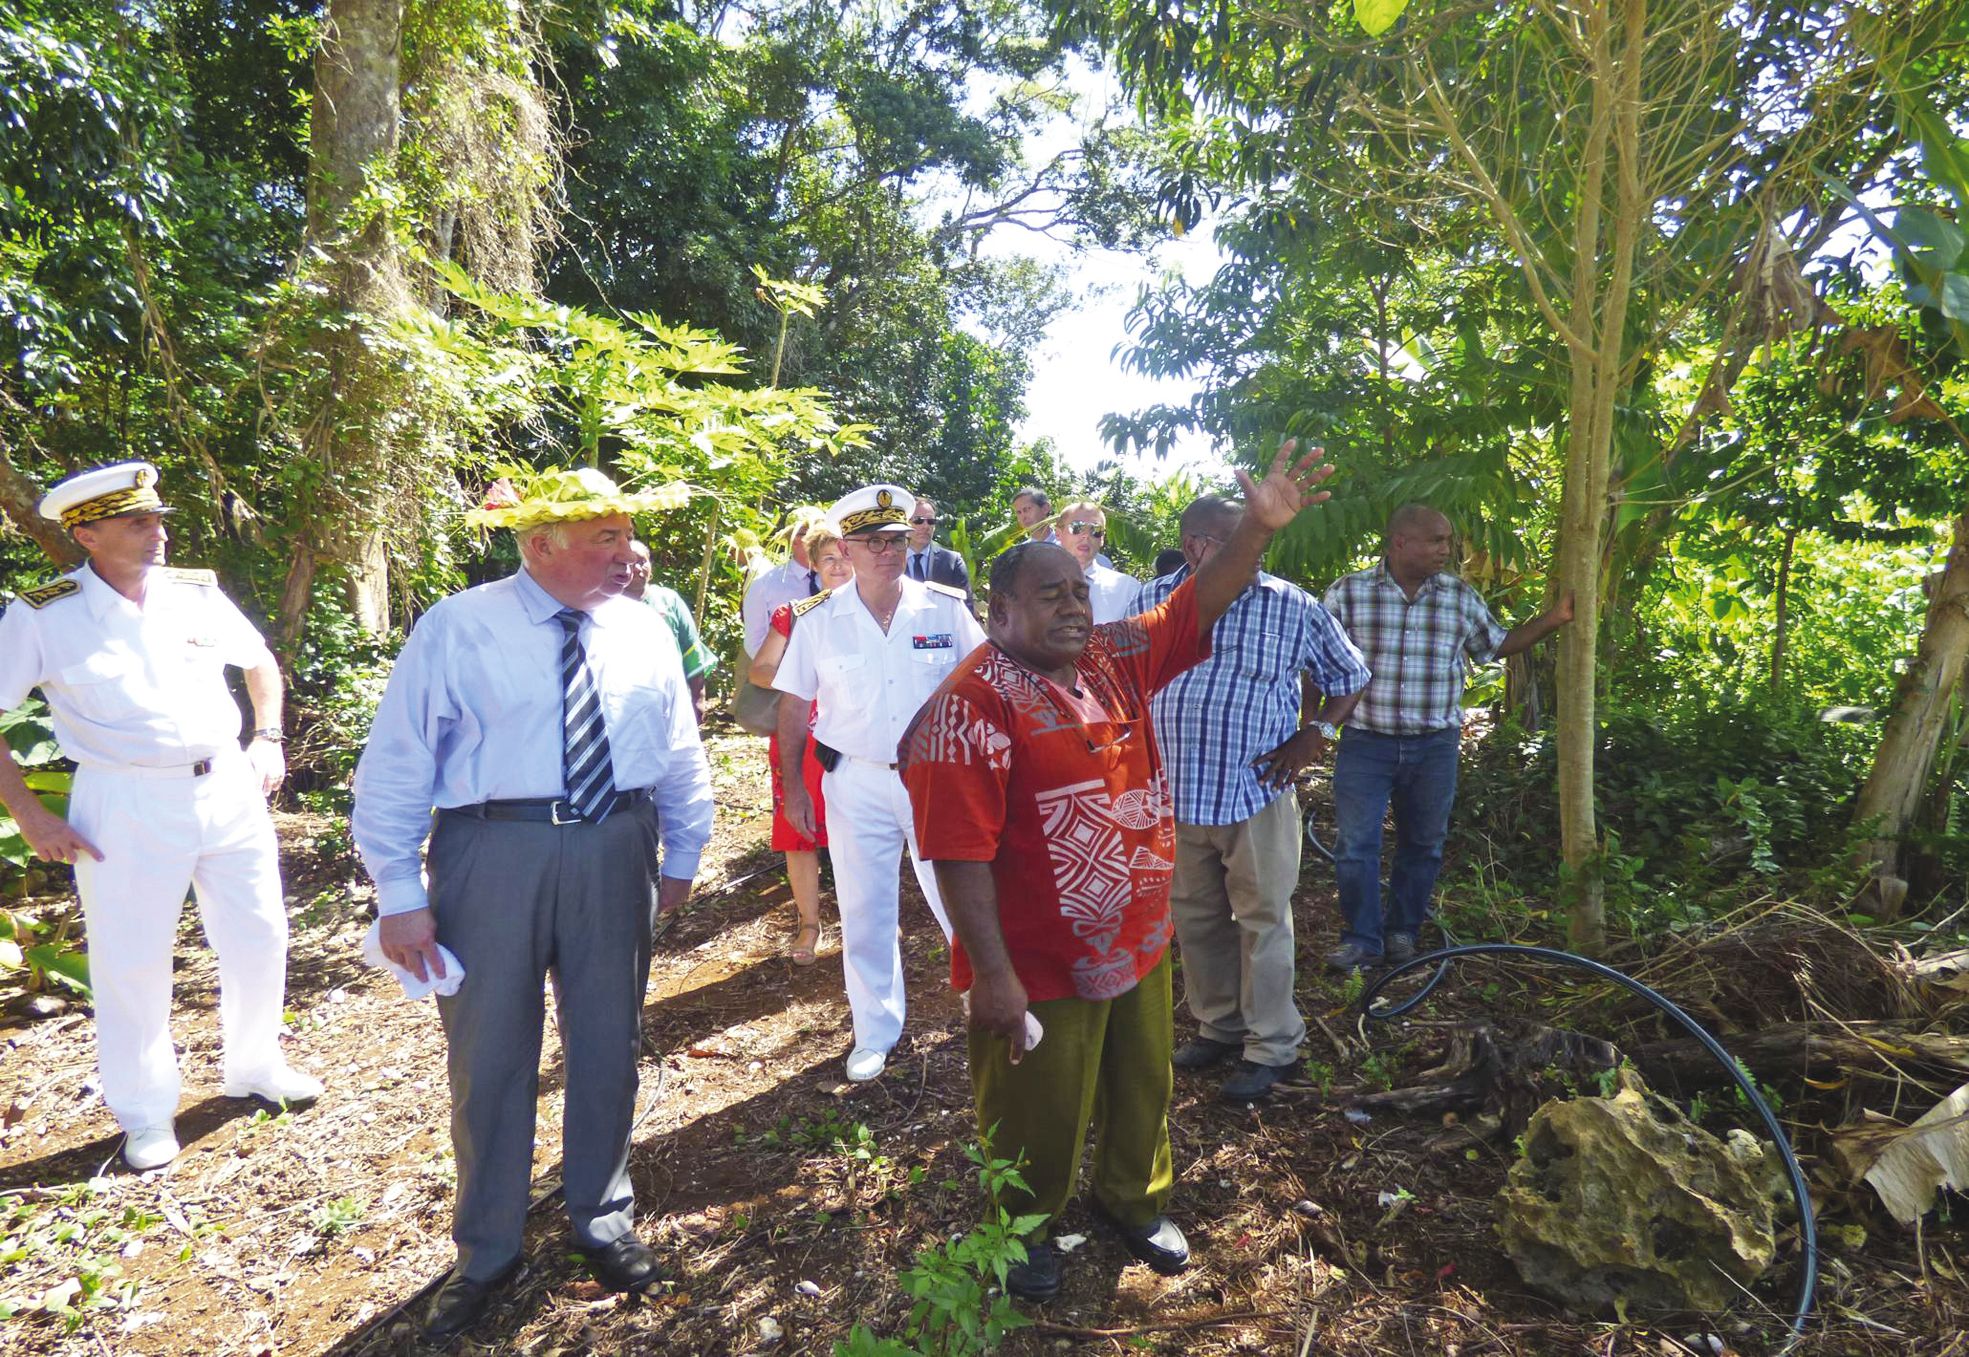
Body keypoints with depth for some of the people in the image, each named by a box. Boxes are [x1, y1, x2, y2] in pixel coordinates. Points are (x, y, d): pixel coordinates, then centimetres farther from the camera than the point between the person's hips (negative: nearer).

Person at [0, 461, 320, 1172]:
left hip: (228, 787, 4)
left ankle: (255, 1068, 36)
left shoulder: (197, 593, 3)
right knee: (132, 962, 7)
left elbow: (259, 661, 19)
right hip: (125, 806, -3)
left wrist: (267, 739, 8)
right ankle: (145, 1114, 29)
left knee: (259, 938, 12)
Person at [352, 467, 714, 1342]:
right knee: (488, 1056, 11)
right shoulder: (456, 629, -6)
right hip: (492, 852, -3)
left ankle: (602, 1219, 41)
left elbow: (681, 754, 11)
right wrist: (400, 894, -8)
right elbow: (396, 764, -6)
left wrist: (683, 855, 13)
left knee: (609, 1046, 16)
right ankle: (486, 1253, 35)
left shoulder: (644, 631, 4)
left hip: (615, 851, 3)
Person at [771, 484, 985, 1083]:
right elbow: (793, 709, 4)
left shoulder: (945, 608, -4)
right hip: (856, 781, 1)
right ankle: (876, 1033, 30)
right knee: (864, 914, 11)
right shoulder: (819, 621, -3)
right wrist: (793, 787, 2)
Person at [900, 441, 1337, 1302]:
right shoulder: (975, 704, -22)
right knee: (1041, 1119, 15)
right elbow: (961, 856, -24)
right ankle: (1026, 1232, 44)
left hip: (1141, 942, 7)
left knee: (1142, 1090, 26)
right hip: (1042, 964, -7)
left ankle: (1133, 1200, 53)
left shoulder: (1117, 660, 0)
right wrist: (993, 977, -24)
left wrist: (1259, 527, -12)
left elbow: (1199, 606, 3)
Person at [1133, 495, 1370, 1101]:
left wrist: (1316, 733, -8)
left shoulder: (1292, 606, -7)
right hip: (1176, 794, 3)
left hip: (1258, 793, -3)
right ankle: (1217, 1025, 36)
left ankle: (1272, 1045, 23)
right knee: (1194, 918, 16)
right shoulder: (1153, 602, 1)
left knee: (1263, 920, 7)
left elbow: (1350, 675, 6)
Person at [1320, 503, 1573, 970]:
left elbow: (1497, 645, 16)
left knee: (1423, 843, 13)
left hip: (1435, 745, 3)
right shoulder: (1347, 593, -5)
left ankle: (1403, 931, 32)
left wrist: (1554, 618, 6)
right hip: (1365, 741, -2)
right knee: (1355, 843, 0)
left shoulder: (1461, 597, 4)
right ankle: (1362, 939, 16)